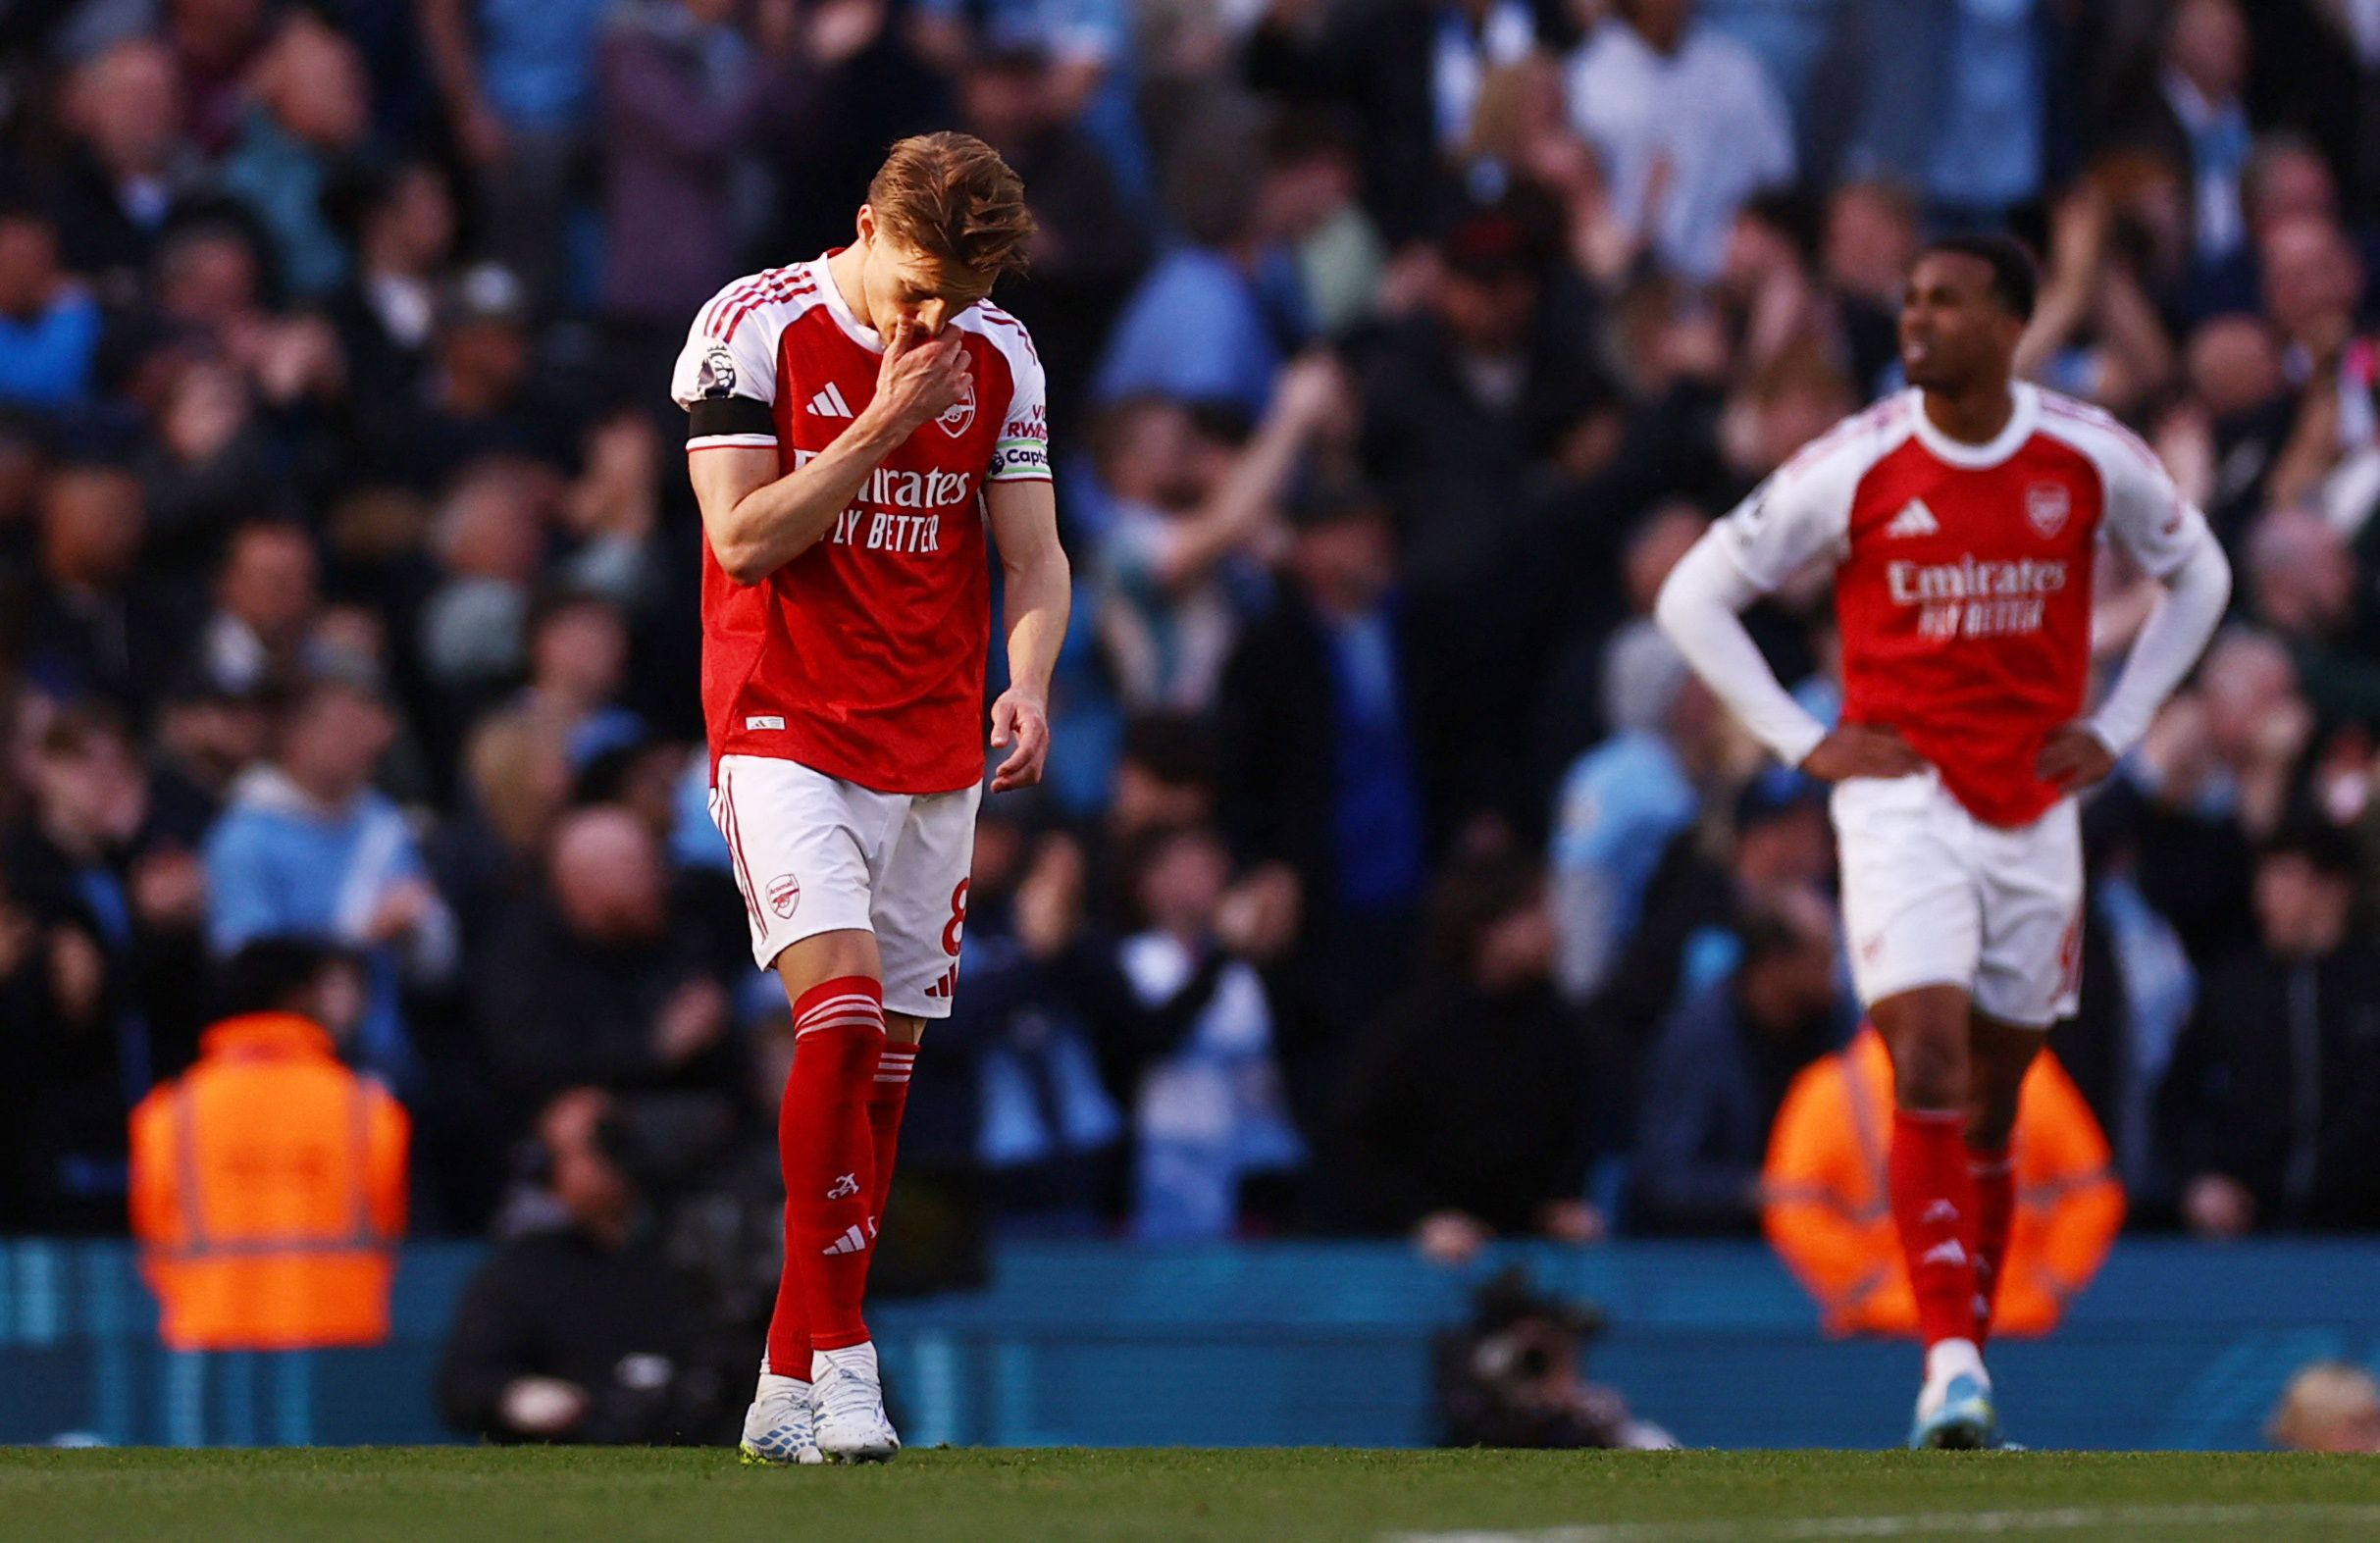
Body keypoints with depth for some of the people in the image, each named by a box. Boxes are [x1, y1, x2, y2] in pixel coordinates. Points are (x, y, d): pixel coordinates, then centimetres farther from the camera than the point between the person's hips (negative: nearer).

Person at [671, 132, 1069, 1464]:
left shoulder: (1001, 357, 4)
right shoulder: (753, 328, -8)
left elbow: (1035, 553, 7)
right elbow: (744, 538, -13)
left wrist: (1029, 683, -12)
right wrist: (887, 421, -18)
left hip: (934, 751, 5)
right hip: (787, 732, -5)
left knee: (886, 1058, 3)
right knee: (842, 1008, -22)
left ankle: (788, 1394, 10)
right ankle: (839, 1353, -18)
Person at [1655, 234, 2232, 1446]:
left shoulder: (2091, 459, -2)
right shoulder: (1856, 468, -7)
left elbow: (2197, 574, 17)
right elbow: (1693, 595, 1)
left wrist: (2118, 727, 7)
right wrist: (1804, 744, -5)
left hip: (2035, 810, 3)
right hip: (1902, 805, -3)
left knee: (1992, 1108, 9)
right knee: (1929, 1070, -18)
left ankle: (1968, 1360, 20)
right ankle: (1952, 1370, -21)